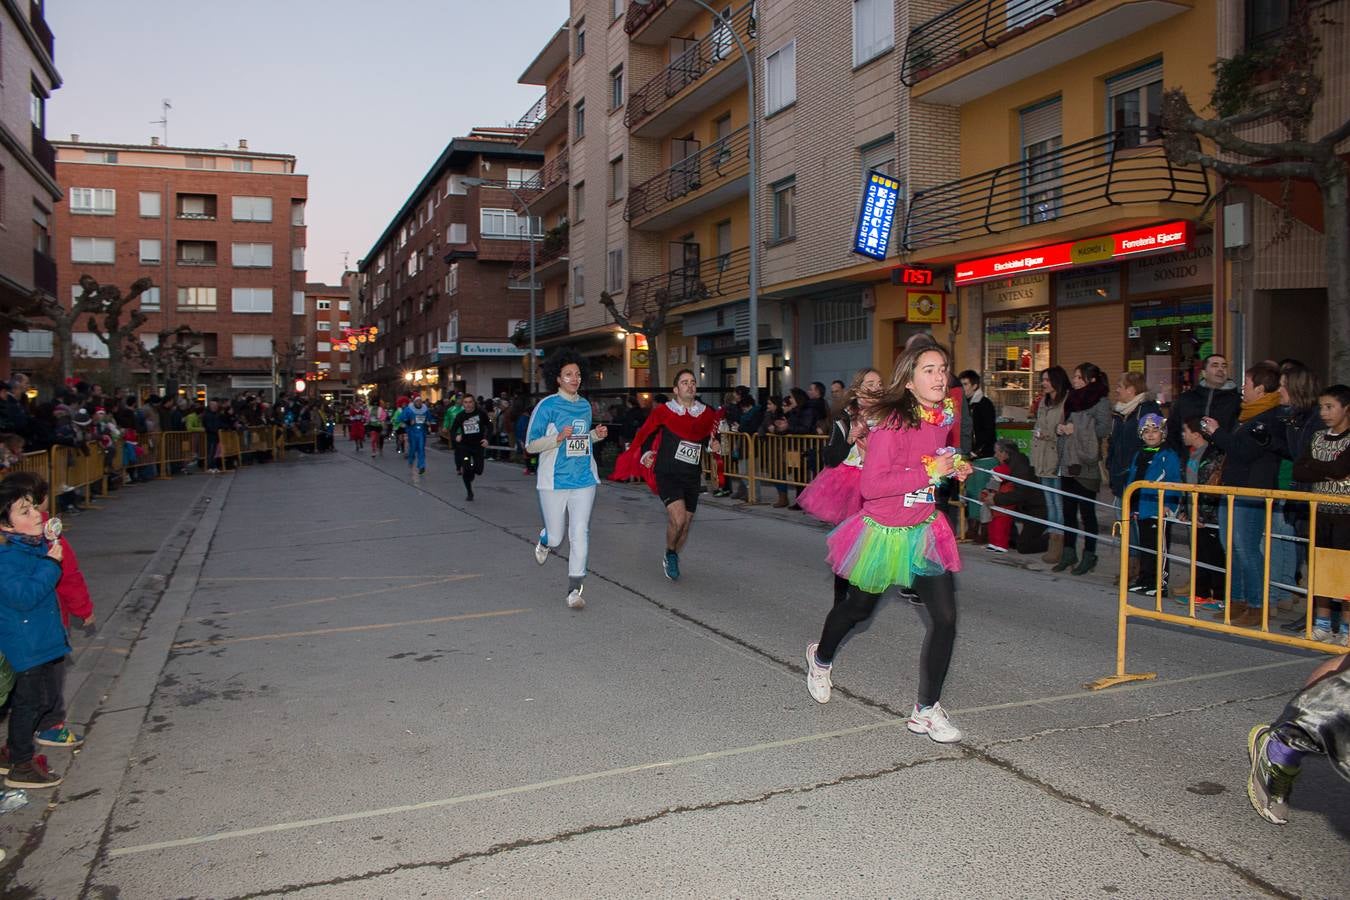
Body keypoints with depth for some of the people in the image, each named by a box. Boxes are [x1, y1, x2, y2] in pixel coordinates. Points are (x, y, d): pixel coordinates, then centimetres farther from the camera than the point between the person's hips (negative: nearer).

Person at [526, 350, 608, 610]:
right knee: (555, 537, 5)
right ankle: (544, 541, 43)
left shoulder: (585, 405, 11)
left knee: (580, 534, -5)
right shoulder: (547, 406, -6)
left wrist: (596, 435, 4)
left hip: (584, 480, 4)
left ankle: (574, 589, 2)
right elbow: (530, 445, -7)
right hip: (554, 481, -4)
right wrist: (559, 438, -21)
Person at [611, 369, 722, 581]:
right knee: (678, 518, -22)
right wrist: (645, 454, -8)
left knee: (686, 523, 9)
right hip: (667, 474, -4)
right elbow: (645, 433, 6)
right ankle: (670, 554, 6)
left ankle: (671, 560, 35)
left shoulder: (706, 414, 5)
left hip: (692, 478, 5)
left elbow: (711, 435, 22)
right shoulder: (664, 412, -5)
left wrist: (714, 444, 0)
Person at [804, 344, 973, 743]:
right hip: (883, 531, -5)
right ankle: (821, 658, 50)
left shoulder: (944, 416, -1)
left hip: (923, 531, 5)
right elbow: (871, 485, -30)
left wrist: (954, 466, 2)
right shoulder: (892, 423, -23)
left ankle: (927, 710, 11)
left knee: (945, 617, -6)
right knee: (858, 608, 17)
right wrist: (929, 473, -29)